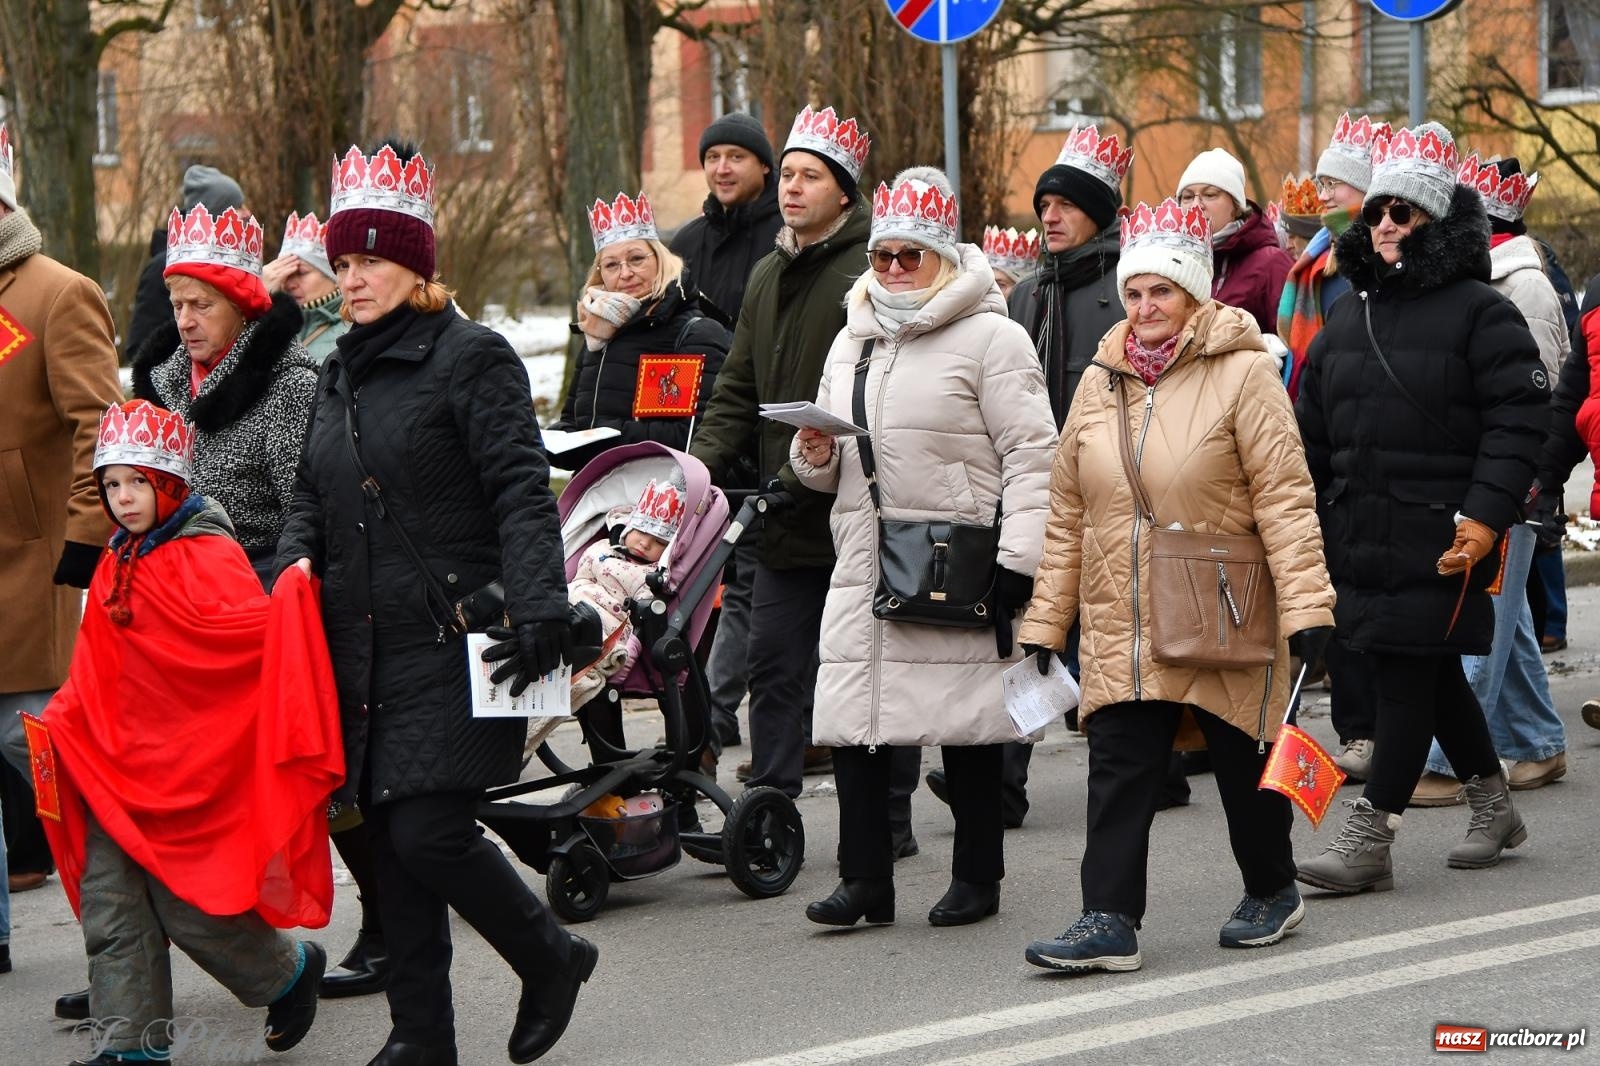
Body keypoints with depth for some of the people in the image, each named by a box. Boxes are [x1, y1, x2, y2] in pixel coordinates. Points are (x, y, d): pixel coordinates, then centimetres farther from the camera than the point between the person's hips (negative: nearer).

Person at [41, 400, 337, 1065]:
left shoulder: (208, 555, -10)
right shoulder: (115, 570, 13)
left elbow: (251, 630, -22)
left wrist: (291, 601, -38)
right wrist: (61, 718, 8)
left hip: (188, 764, -7)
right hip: (119, 763, 7)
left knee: (186, 901, -2)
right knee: (111, 904, 3)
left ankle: (290, 969, 23)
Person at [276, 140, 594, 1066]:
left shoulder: (472, 357, -6)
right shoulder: (341, 374, 16)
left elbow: (521, 495, -14)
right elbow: (313, 494, 22)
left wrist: (539, 605, -25)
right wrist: (299, 559, 1)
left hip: (451, 641, -7)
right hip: (363, 645, 7)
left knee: (430, 831, -13)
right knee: (390, 835, 7)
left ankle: (551, 958, 11)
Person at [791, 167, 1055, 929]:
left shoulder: (990, 338, -3)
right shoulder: (853, 342, 18)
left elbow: (1030, 454, -8)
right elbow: (828, 470, 26)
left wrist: (1018, 559, -15)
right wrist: (814, 456, 1)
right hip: (863, 562, 6)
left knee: (967, 725, 1)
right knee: (850, 720, -1)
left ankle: (976, 877, 13)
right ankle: (864, 879, 6)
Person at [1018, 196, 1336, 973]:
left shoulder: (1242, 373, -8)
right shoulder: (1102, 381, 8)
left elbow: (1283, 496, -12)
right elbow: (1068, 515, 12)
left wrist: (1306, 605, -18)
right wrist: (1044, 621, 10)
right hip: (1122, 626, 4)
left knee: (1245, 764, 10)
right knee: (1117, 770, -4)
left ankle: (1272, 892, 30)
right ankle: (1109, 921, -4)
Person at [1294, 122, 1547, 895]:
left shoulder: (1479, 312, -7)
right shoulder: (1347, 318, 14)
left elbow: (1519, 419, -13)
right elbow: (1313, 434, 19)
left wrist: (1486, 514, -21)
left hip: (1440, 540, -7)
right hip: (1360, 538, 7)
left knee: (1409, 677, -6)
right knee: (1434, 678, 15)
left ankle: (1370, 833, -5)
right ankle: (1493, 807, 31)